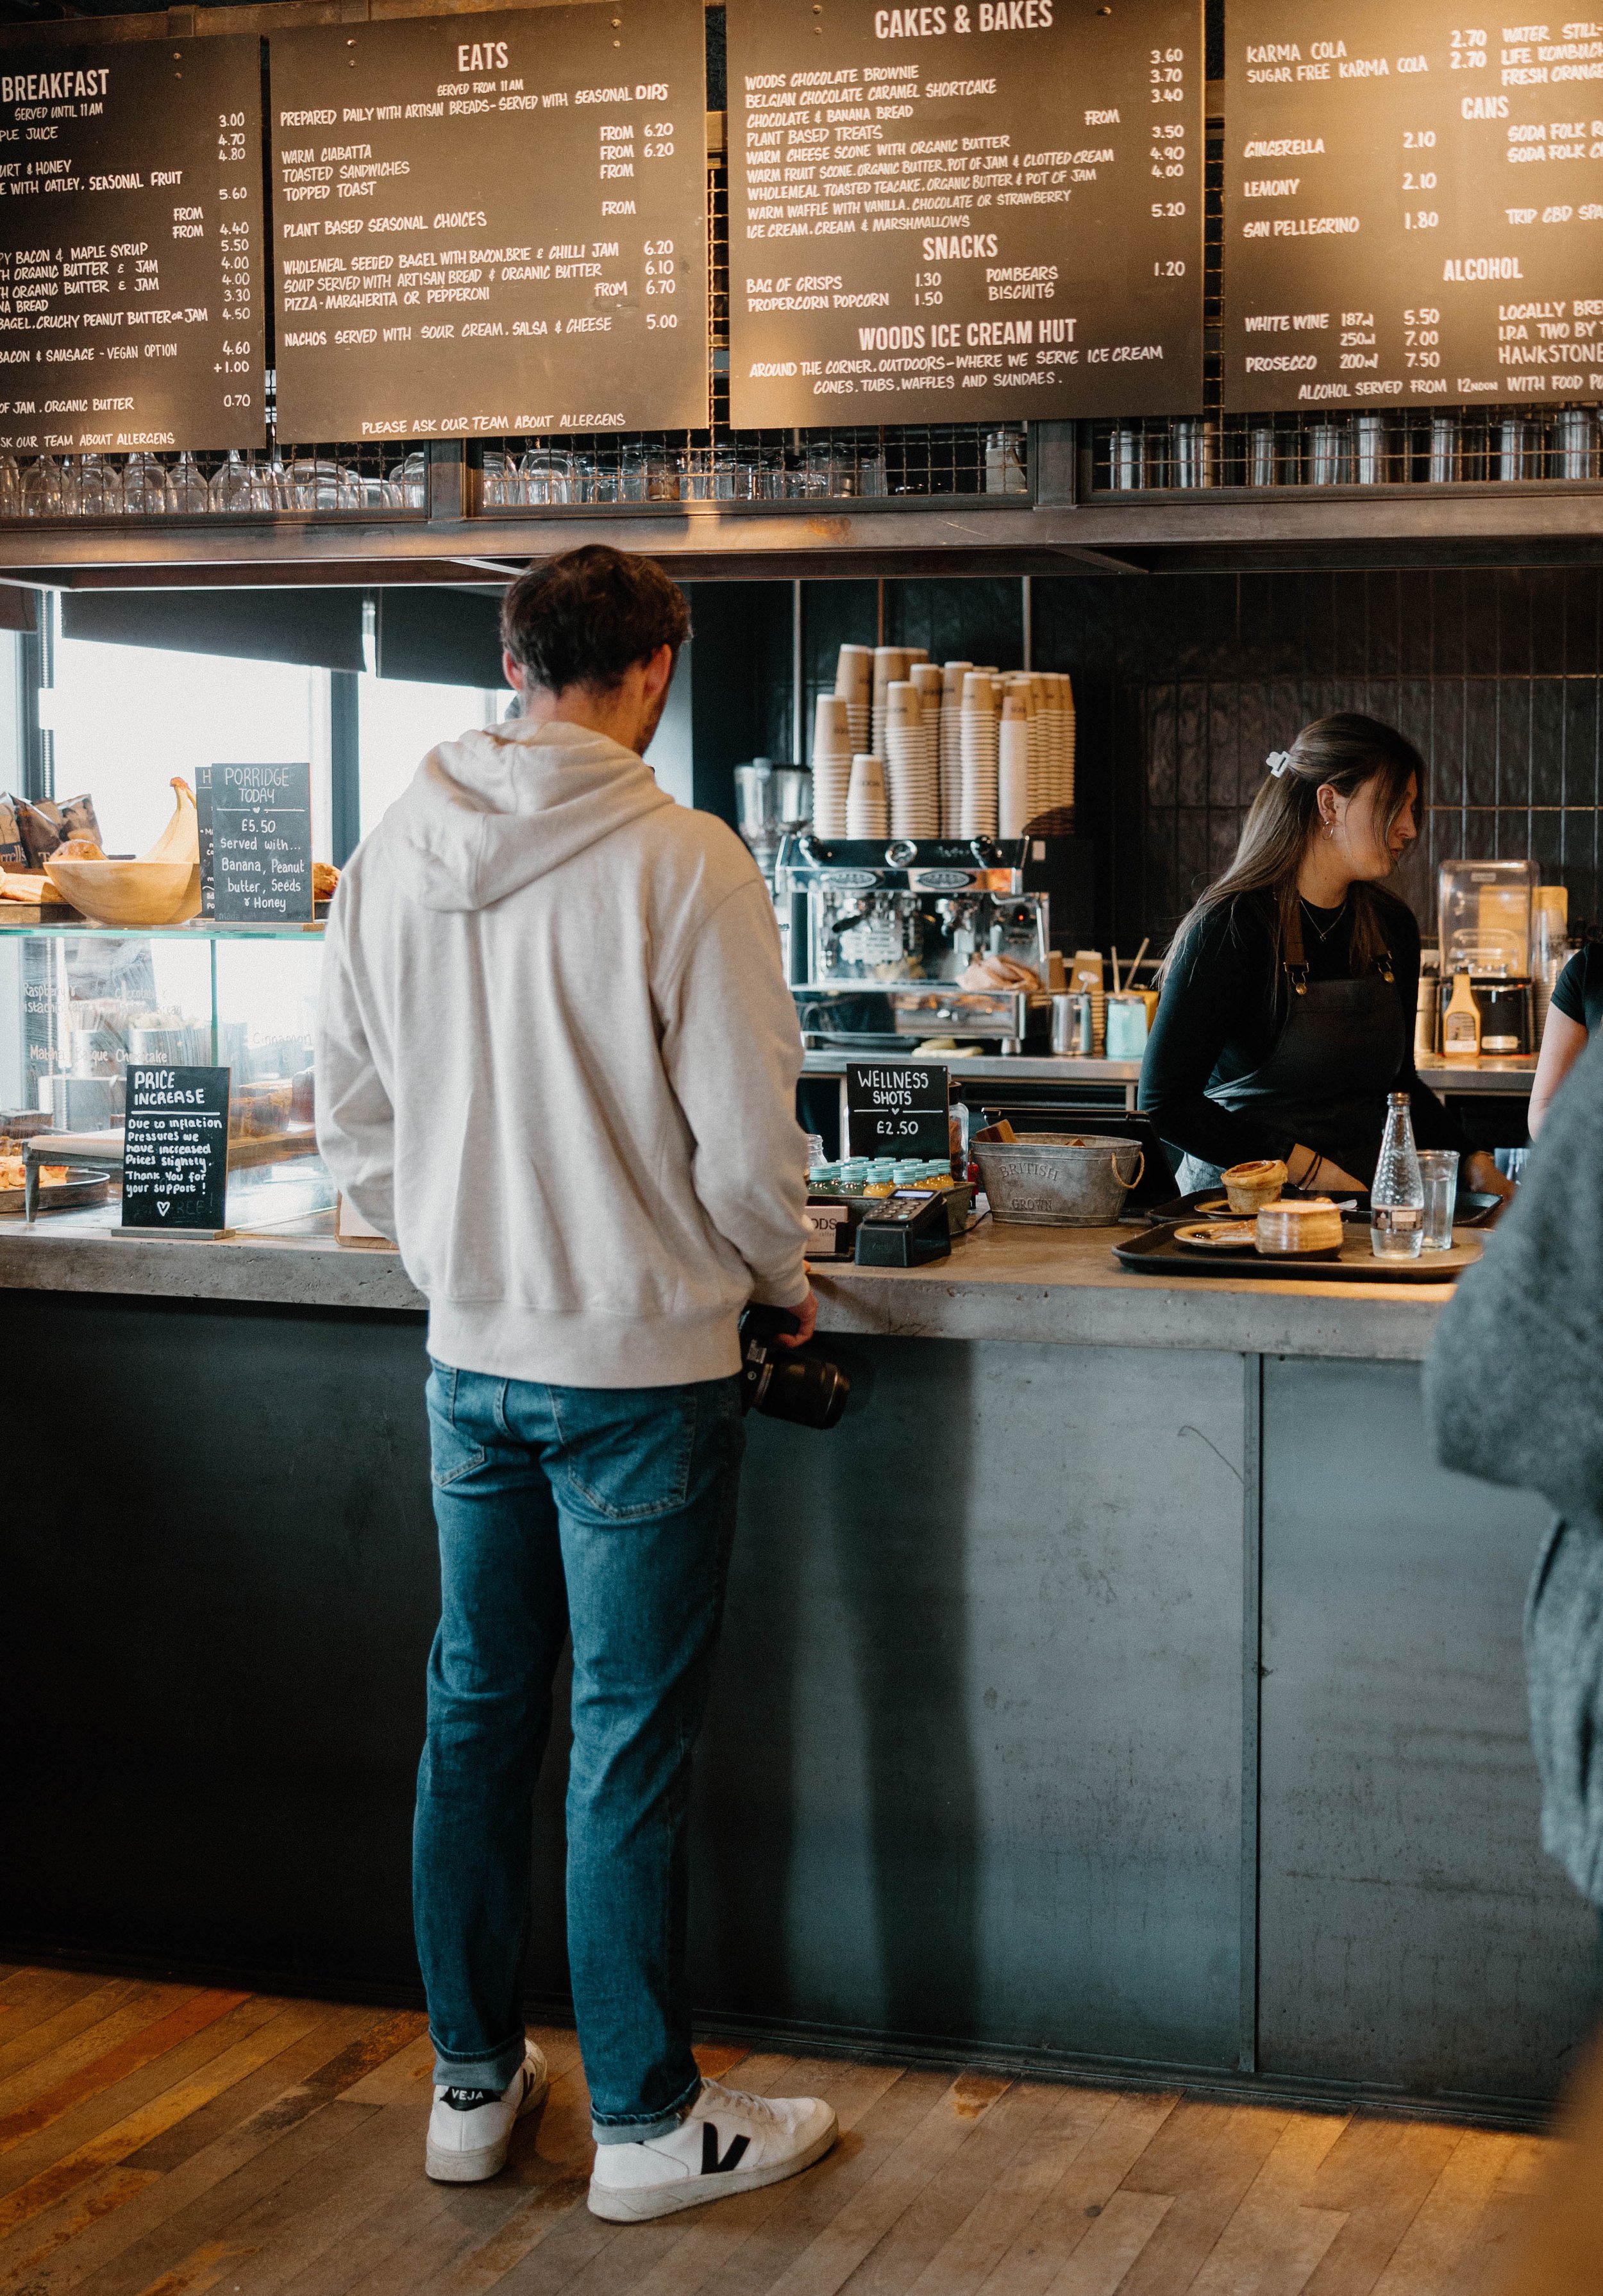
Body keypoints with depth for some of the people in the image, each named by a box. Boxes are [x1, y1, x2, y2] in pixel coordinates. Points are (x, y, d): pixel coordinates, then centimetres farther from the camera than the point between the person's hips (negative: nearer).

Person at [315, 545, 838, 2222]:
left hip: (470, 1358, 5)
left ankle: (472, 2082, 28)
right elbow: (745, 1141, -14)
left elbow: (351, 1121, 8)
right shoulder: (679, 860, -16)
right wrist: (780, 1280, 5)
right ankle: (646, 2125, 16)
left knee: (476, 1715, 16)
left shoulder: (394, 853, 1)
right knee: (629, 1749, 4)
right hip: (640, 1359, -5)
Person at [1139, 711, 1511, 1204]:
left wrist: (1470, 1161, 6)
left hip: (1363, 1200, 5)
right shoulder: (1230, 927, -12)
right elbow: (1165, 1101, -14)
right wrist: (1308, 1169, -18)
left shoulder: (1392, 926, 10)